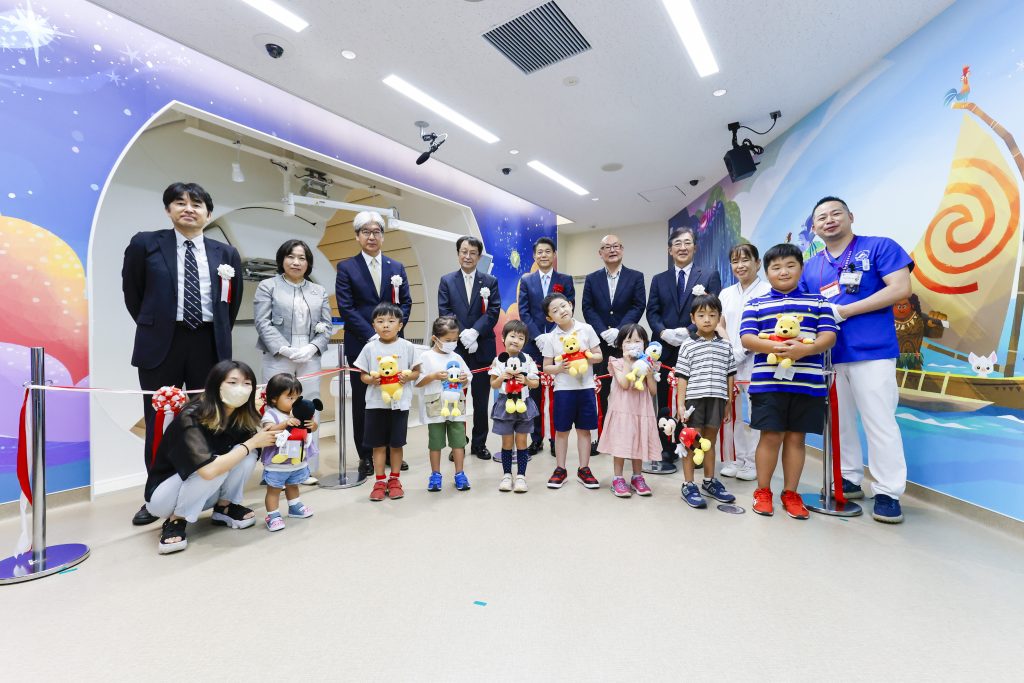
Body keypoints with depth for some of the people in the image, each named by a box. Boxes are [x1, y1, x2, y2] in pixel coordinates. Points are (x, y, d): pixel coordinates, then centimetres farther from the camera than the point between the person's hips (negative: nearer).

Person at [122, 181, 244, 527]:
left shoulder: (226, 253, 7)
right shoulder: (145, 244, 2)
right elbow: (132, 292, 11)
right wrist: (152, 325, 12)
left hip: (210, 345, 1)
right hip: (161, 344, -1)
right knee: (159, 422, 7)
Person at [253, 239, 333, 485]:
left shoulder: (319, 291, 17)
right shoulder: (268, 286, 8)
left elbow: (326, 326, 10)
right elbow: (263, 323, -3)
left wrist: (312, 348, -8)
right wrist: (285, 349, -14)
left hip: (310, 359, 3)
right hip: (278, 359, -3)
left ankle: (307, 468, 12)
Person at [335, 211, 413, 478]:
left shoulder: (397, 268, 12)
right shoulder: (346, 268, 2)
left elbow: (405, 303, 7)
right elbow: (346, 308, -6)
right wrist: (372, 336, -13)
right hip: (361, 345, -2)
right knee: (362, 401, 6)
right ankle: (366, 456, 18)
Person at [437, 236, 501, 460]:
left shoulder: (490, 281, 7)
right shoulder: (447, 281, 8)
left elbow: (493, 311, -4)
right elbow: (444, 312, -2)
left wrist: (474, 332, -18)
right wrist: (463, 335, -15)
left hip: (483, 348, 0)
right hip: (455, 348, 0)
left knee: (481, 399, 7)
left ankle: (479, 444, 21)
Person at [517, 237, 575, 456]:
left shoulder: (565, 280, 7)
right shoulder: (526, 280, 9)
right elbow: (524, 311, 2)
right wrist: (538, 336, -11)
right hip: (533, 342, 1)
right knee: (534, 392, 5)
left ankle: (556, 438, 13)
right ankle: (536, 438, 15)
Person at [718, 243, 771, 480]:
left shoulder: (767, 291, -3)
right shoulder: (726, 293, 15)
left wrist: (741, 351, -15)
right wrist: (729, 349, -4)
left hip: (755, 361, -5)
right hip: (731, 362, 5)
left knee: (753, 413, -2)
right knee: (737, 413, 10)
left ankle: (753, 462, 10)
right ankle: (739, 459, 20)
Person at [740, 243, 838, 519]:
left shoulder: (817, 302, 12)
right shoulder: (756, 304, 9)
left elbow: (829, 336, 1)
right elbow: (746, 338, -3)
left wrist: (804, 349, -19)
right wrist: (775, 347, -21)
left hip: (807, 382, 2)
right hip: (767, 382, -1)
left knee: (796, 437, 8)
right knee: (771, 435, 1)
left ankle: (790, 493, 22)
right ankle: (763, 491, 16)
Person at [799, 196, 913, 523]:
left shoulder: (880, 247, 0)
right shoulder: (811, 267, 14)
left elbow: (901, 289, -10)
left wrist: (843, 311, -14)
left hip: (872, 351, -5)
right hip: (828, 355, 5)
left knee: (879, 423, -2)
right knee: (839, 421, 11)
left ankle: (888, 493, 8)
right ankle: (849, 480, 25)